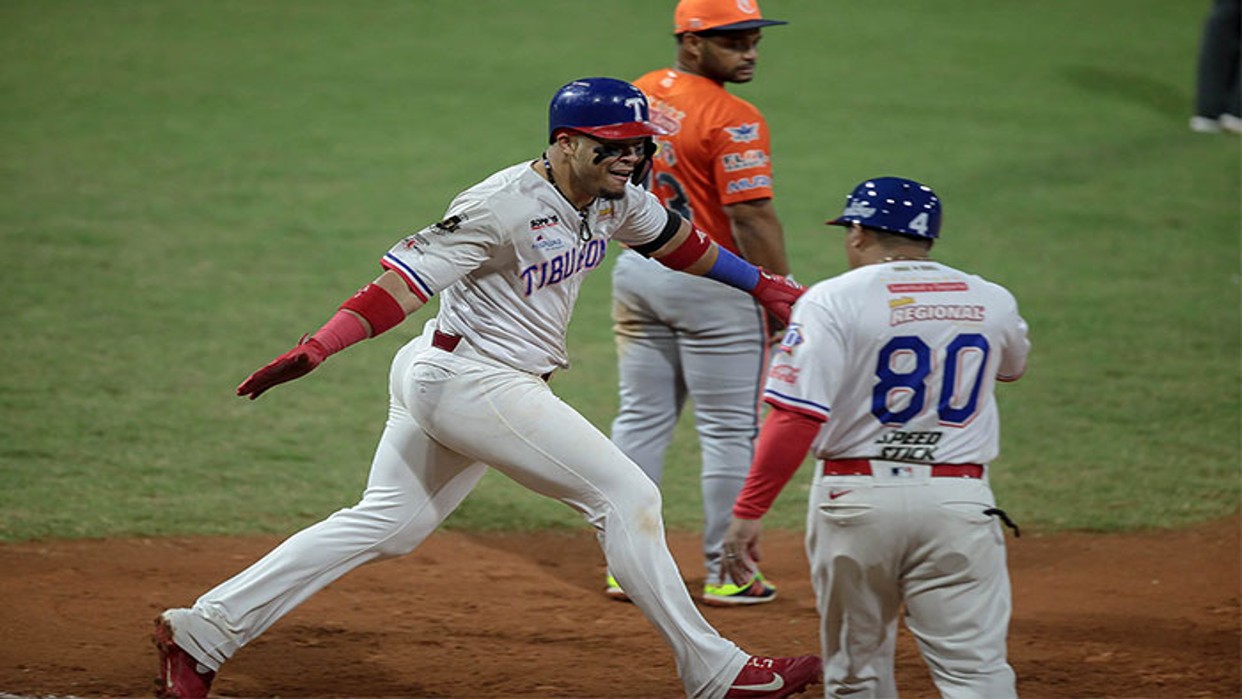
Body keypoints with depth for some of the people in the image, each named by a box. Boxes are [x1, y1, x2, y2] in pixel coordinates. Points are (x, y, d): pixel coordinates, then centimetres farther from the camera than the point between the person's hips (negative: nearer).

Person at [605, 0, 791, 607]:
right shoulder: (733, 120, -18)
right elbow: (751, 219, -21)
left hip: (637, 272, 7)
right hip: (713, 282, -7)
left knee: (641, 419, 14)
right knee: (729, 430, 4)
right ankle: (725, 574, 9)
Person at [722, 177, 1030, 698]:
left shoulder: (832, 300, -6)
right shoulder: (992, 302, 7)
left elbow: (796, 418, -15)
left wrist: (748, 511, -12)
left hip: (856, 498, -2)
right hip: (959, 499, 2)